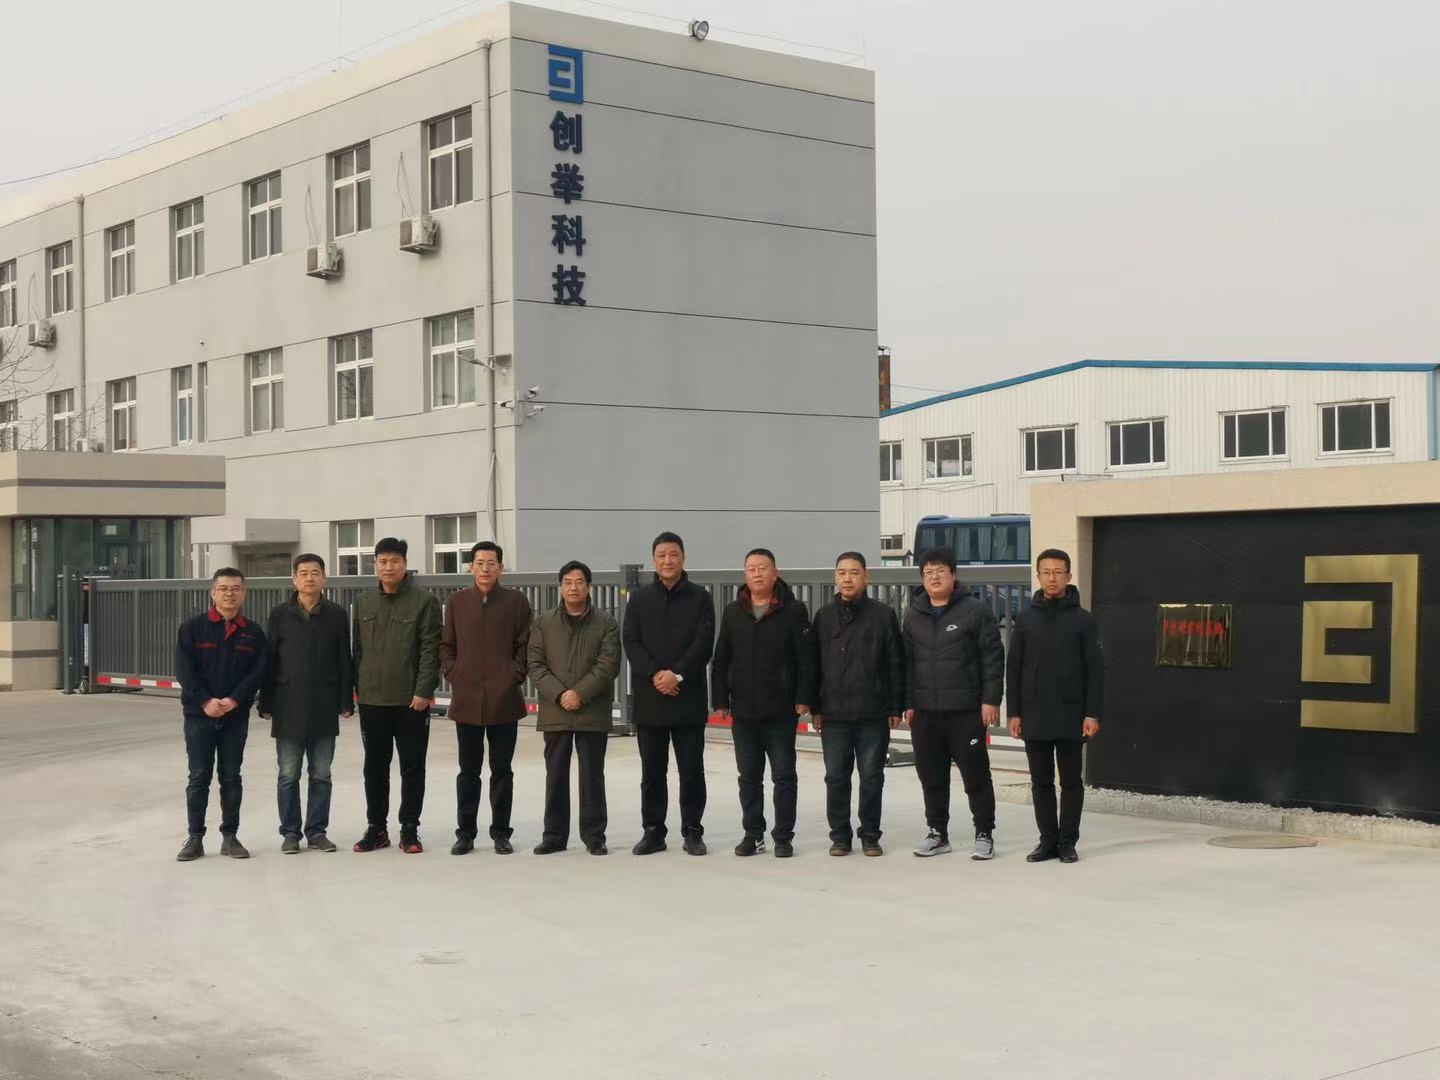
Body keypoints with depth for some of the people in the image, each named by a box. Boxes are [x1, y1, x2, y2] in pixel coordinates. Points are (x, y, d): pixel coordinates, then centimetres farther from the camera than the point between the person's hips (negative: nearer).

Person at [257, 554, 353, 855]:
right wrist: (265, 703, 0)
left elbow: (344, 661, 3)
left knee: (321, 774, 7)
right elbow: (268, 661, 3)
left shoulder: (337, 615, 2)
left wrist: (346, 702, 0)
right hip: (288, 708, 0)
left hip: (324, 709, 0)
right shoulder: (280, 615, 1)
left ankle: (317, 831, 16)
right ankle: (290, 832, 14)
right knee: (288, 775, 5)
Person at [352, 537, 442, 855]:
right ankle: (376, 828, 21)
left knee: (412, 767, 4)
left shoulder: (424, 601, -6)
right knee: (374, 767, 11)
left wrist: (423, 691, -15)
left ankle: (409, 830, 13)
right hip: (372, 700, 4)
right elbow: (357, 649, 13)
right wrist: (356, 687, 8)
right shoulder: (364, 602, 8)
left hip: (411, 701, -4)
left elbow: (430, 650, -9)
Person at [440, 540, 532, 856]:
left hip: (504, 700, -1)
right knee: (468, 770, 8)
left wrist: (515, 677, -6)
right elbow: (446, 646, 11)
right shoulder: (456, 602, 7)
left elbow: (525, 646, 2)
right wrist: (453, 675, 0)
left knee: (502, 770, 6)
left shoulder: (516, 601, 1)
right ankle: (465, 833, 16)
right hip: (466, 700, 1)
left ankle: (501, 833, 15)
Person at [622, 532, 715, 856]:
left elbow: (703, 644, -5)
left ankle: (692, 831, 10)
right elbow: (631, 643, 1)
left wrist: (677, 675, -16)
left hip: (688, 698, -2)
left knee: (691, 769, 2)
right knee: (652, 771, 7)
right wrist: (655, 675, -13)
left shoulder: (699, 598, 3)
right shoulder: (639, 600, 9)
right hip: (649, 699, 2)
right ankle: (653, 831, 15)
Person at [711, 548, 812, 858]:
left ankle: (784, 837, 11)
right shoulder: (733, 612, 7)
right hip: (742, 712, 3)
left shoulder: (793, 610, -4)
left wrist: (803, 699, -11)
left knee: (784, 776, 3)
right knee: (749, 777, 10)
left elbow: (805, 658, -6)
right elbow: (720, 660, 9)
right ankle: (753, 834, 19)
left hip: (780, 713, -3)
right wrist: (720, 701, 3)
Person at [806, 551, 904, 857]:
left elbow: (896, 664, 0)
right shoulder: (824, 616, 6)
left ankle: (870, 835, 15)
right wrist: (815, 708, 4)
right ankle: (840, 835, 16)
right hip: (834, 714, 2)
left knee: (872, 777, 5)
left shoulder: (883, 615, -1)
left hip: (873, 715, -2)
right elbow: (813, 664, 8)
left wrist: (896, 708, -3)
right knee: (836, 777, 6)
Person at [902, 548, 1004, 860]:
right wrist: (908, 703, 8)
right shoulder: (914, 616, 11)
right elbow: (907, 662, 13)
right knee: (931, 776, 10)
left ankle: (984, 834, 10)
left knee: (975, 774, 1)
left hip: (967, 711, -4)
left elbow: (993, 656, -6)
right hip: (925, 713, 4)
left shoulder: (975, 610, -3)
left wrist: (990, 699, -11)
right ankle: (937, 833, 21)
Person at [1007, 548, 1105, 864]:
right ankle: (1048, 840, 15)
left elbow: (1095, 670, -2)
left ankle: (1068, 842, 12)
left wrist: (1092, 714, -9)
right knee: (1041, 781, 7)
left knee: (1071, 781, 5)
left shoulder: (1082, 620, 0)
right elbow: (1014, 669, 7)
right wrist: (1014, 712, 1)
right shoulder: (1026, 619, 7)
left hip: (1070, 716, -2)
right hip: (1034, 717, 2)